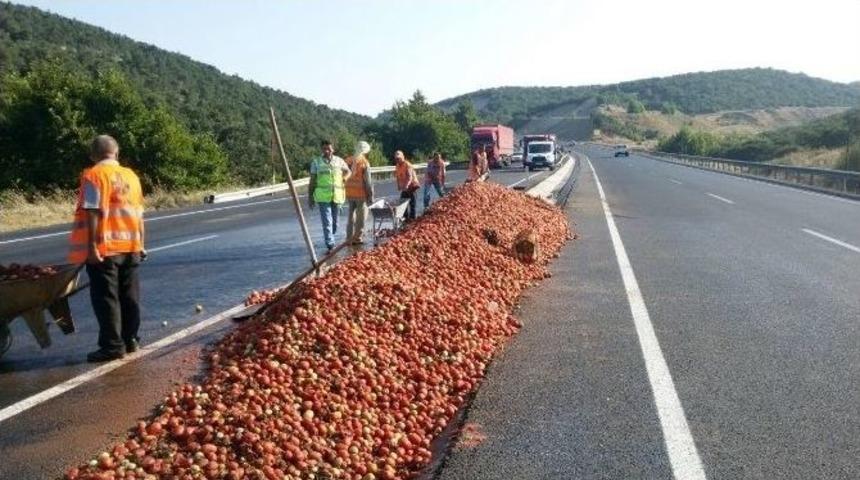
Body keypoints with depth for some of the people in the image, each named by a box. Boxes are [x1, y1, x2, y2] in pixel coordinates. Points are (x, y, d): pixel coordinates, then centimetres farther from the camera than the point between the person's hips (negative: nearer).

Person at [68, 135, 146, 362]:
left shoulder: (94, 175, -9)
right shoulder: (131, 175, 10)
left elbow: (93, 213, -16)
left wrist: (91, 246, -16)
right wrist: (140, 244, 19)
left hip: (104, 248, -6)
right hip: (130, 246, 7)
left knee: (106, 298, 0)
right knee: (129, 296, 12)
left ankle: (112, 346, 1)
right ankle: (130, 340, 19)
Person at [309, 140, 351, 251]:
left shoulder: (339, 161, 7)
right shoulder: (316, 162, 3)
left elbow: (347, 171, 20)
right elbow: (312, 180, 6)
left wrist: (345, 177, -4)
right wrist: (310, 196, 4)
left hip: (337, 195, 3)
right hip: (323, 196, -3)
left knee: (335, 221, 12)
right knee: (327, 221, -11)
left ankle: (330, 240, 32)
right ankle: (330, 245, -14)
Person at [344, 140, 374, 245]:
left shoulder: (348, 161, 4)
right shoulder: (364, 163, -11)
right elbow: (368, 181, -12)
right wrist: (371, 196, -6)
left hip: (349, 193, 6)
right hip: (361, 193, -5)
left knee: (351, 214, 14)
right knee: (361, 216, 5)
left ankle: (349, 238, 17)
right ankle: (357, 238, 7)